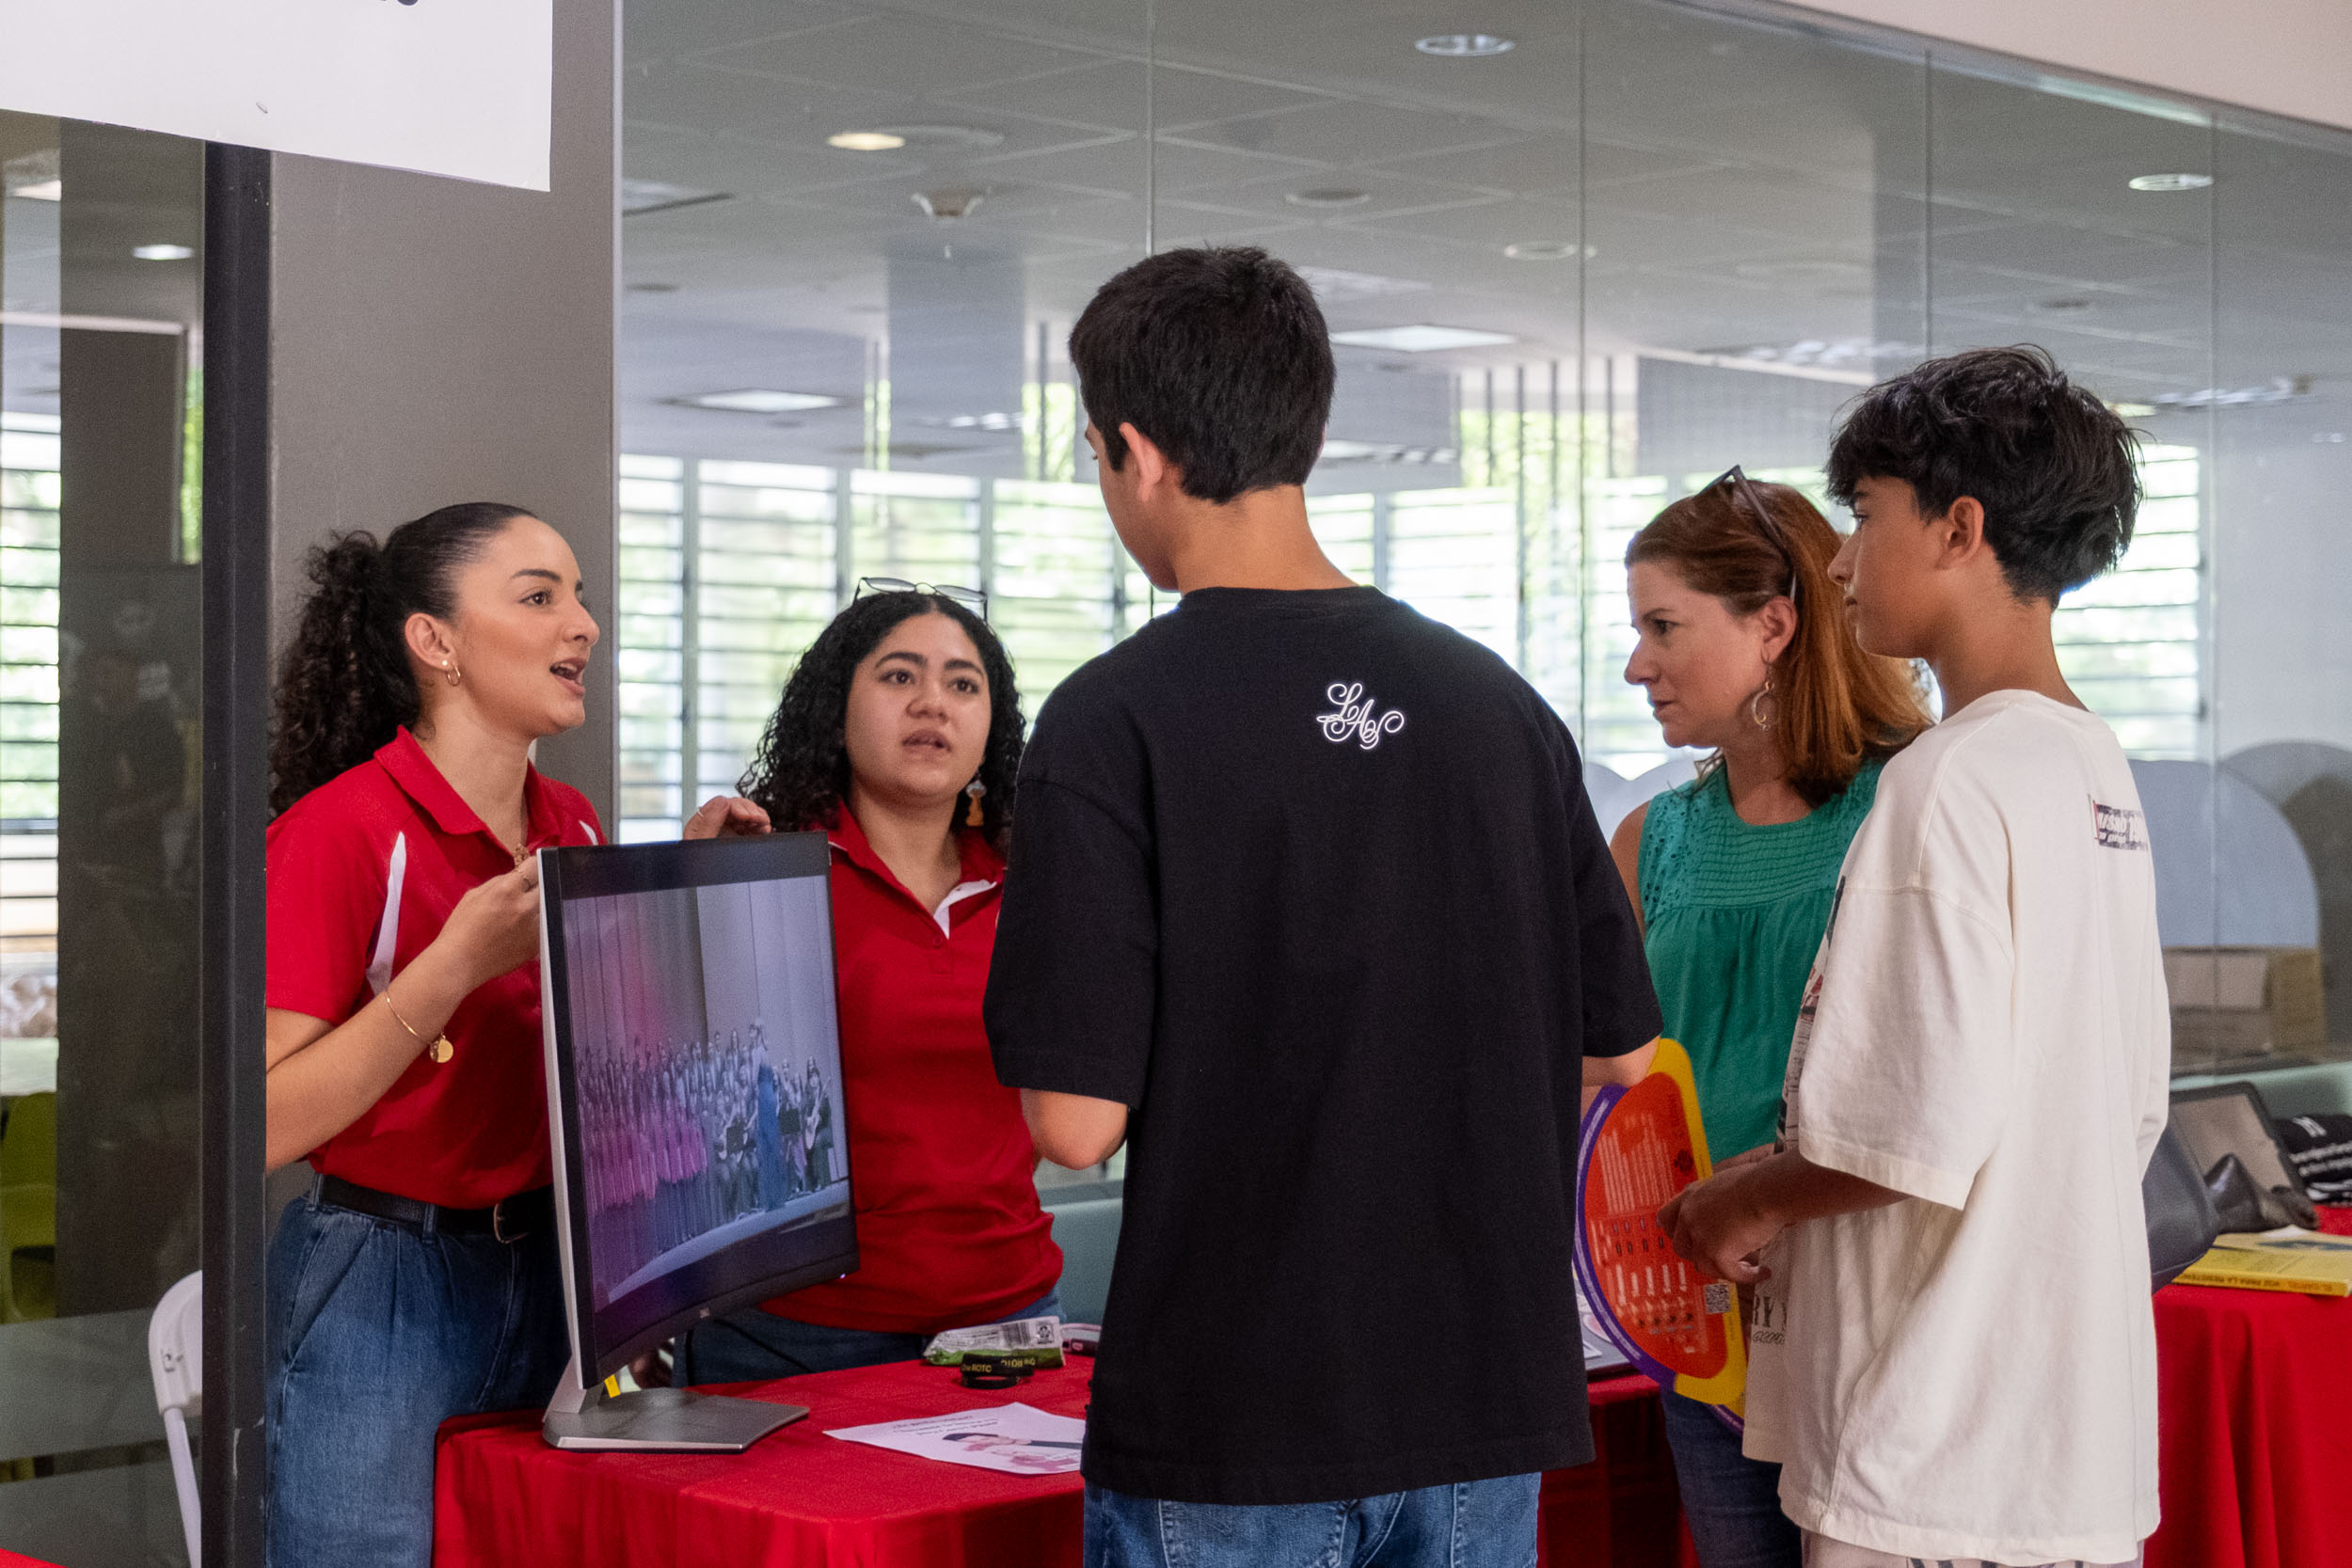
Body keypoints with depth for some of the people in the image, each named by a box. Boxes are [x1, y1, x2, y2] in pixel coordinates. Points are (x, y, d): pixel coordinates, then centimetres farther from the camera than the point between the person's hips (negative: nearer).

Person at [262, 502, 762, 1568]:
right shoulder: (339, 830, -14)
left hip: (548, 1276, 7)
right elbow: (265, 1127, -19)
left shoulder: (573, 828, 8)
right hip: (379, 1290, -6)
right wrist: (454, 964, -25)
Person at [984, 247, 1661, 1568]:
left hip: (1232, 1429, -5)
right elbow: (1619, 1048, 9)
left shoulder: (1117, 722, -13)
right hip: (1486, 1406, 5)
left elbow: (1078, 1118, -16)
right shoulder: (1499, 702, 3)